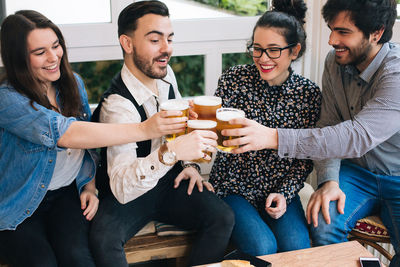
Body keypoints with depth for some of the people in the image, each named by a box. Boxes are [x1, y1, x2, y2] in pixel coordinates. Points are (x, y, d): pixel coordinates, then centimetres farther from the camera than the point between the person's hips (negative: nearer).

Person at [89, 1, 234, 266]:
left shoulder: (166, 75, -1)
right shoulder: (117, 105, -25)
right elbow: (121, 188, -36)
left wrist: (189, 164, 6)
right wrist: (170, 153, -51)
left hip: (172, 184, 6)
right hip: (132, 193, -5)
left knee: (223, 217, -19)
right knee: (103, 238, -34)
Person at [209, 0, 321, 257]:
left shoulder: (309, 93, -4)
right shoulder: (236, 78, -9)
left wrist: (284, 194, -9)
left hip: (281, 189, 2)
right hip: (234, 186, -2)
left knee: (296, 247, -20)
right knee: (263, 248, -23)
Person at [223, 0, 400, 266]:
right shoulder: (335, 61, -4)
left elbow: (359, 135, -38)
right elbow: (329, 126, -3)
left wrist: (273, 137, -46)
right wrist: (329, 180, -21)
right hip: (357, 171, 4)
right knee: (324, 223, -24)